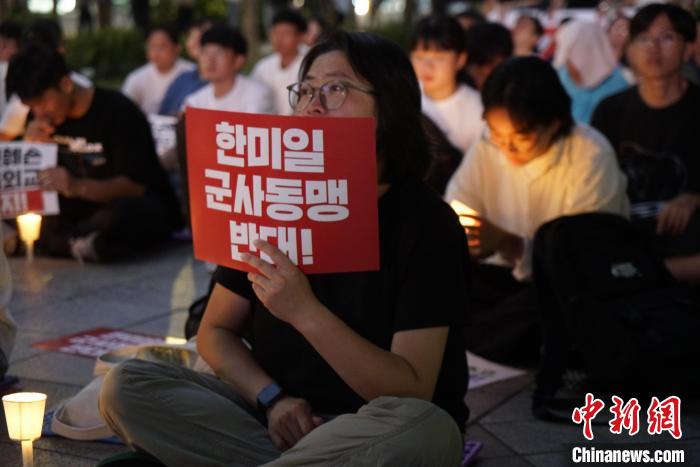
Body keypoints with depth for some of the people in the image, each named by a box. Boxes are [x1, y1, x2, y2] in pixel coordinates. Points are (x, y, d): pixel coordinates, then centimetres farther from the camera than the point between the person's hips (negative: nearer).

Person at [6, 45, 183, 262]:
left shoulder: (118, 112, -19)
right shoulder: (44, 116, 0)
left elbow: (135, 185, -25)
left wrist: (78, 187, -42)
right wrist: (31, 146, -16)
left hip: (140, 205, -5)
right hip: (87, 206, 6)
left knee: (126, 212, -40)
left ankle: (59, 240, -18)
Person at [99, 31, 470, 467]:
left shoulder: (425, 221, -13)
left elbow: (414, 393, -19)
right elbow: (216, 331, 7)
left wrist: (306, 311, -30)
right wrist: (272, 398, -13)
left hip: (375, 431, -3)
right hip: (279, 417, 4)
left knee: (425, 429, -39)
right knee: (127, 385, -15)